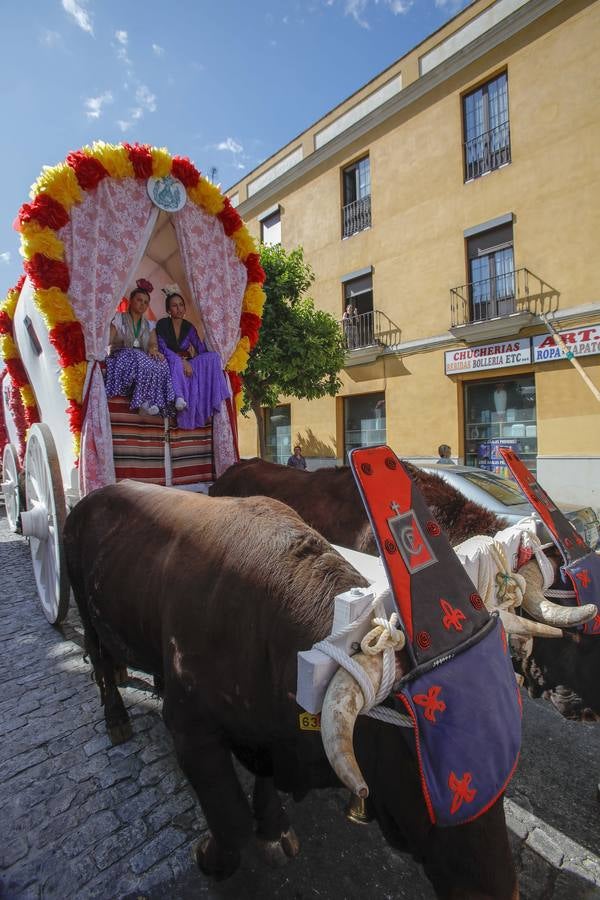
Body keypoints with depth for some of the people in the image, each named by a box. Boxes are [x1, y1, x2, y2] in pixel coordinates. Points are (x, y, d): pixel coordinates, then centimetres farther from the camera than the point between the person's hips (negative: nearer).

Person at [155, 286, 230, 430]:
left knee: (213, 357, -18)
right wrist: (182, 361, -29)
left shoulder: (188, 327, 10)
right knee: (175, 360, -40)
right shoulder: (162, 324, -3)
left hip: (186, 364, 4)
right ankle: (179, 397, -51)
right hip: (169, 365, -4)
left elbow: (203, 350, 6)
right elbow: (162, 348, -18)